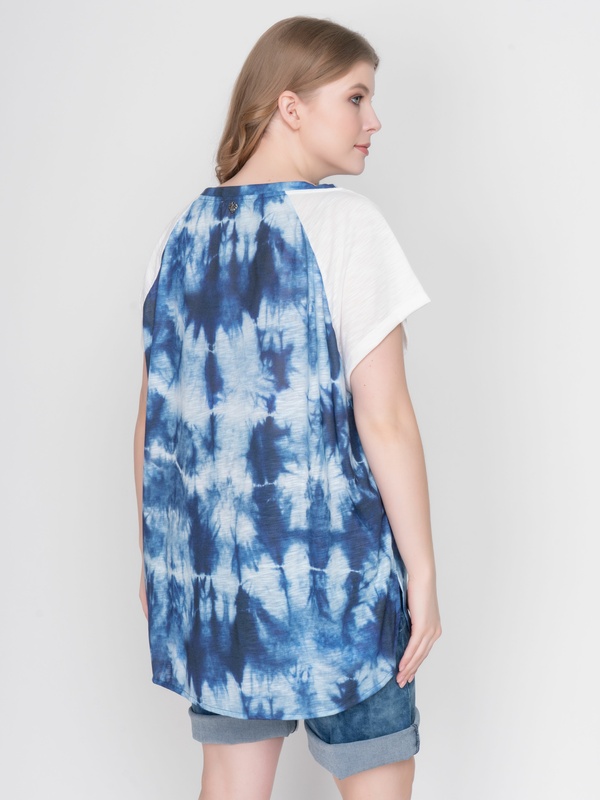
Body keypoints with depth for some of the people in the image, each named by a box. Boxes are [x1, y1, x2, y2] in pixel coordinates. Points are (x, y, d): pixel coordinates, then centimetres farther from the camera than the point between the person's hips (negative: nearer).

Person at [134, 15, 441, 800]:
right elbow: (384, 419, -15)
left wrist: (152, 553, 18)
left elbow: (154, 417, 9)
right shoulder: (344, 223, -12)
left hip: (209, 560, 6)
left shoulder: (184, 233, 6)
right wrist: (423, 573, -8)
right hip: (329, 561, -6)